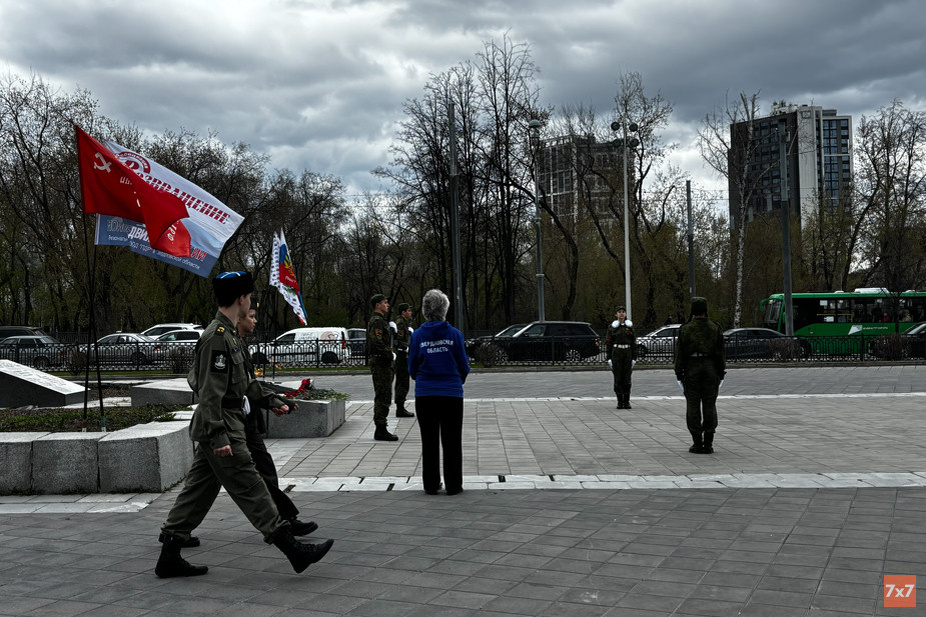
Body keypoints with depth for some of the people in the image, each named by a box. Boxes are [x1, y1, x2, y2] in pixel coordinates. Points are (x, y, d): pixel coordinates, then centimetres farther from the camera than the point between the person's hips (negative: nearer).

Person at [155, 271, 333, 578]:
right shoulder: (216, 338, -17)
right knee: (251, 490, -6)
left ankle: (169, 557, 18)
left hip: (220, 430, 11)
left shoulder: (228, 334, 16)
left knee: (198, 492, 12)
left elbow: (243, 382, 26)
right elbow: (211, 392, -22)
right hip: (222, 429, -11)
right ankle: (294, 551, -3)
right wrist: (218, 437, -24)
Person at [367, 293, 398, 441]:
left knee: (383, 397, 13)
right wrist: (389, 355, -18)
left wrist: (390, 355, 17)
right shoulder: (377, 321, -13)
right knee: (383, 397, -9)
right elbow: (376, 342, -25)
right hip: (381, 363, -11)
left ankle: (380, 429, 17)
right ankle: (381, 430, -7)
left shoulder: (379, 321, 21)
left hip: (383, 363, 11)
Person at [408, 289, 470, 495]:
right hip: (452, 393, -1)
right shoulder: (454, 334, -6)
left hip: (425, 395, 1)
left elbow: (412, 368, 3)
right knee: (452, 441, 7)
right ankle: (453, 485, 10)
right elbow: (464, 366, 0)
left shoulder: (417, 335, -3)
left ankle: (431, 485, 15)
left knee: (429, 441, 10)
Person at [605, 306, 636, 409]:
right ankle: (620, 402, 5)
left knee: (627, 377, 1)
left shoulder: (630, 326, 8)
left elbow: (634, 343, 8)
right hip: (616, 353, -1)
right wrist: (609, 358, -4)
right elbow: (608, 343, 3)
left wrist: (634, 358, 1)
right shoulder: (612, 327, 4)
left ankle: (627, 401, 7)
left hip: (628, 353, 1)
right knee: (618, 378, -2)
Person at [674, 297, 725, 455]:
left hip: (691, 369, -2)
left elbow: (680, 353, -4)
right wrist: (721, 374, 7)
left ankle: (697, 443, 2)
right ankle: (708, 443, 4)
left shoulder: (685, 329, -4)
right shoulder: (715, 329, 1)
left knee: (693, 406, 2)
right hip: (711, 369, 2)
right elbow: (720, 353, 1)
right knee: (709, 406, 5)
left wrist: (679, 374, 2)